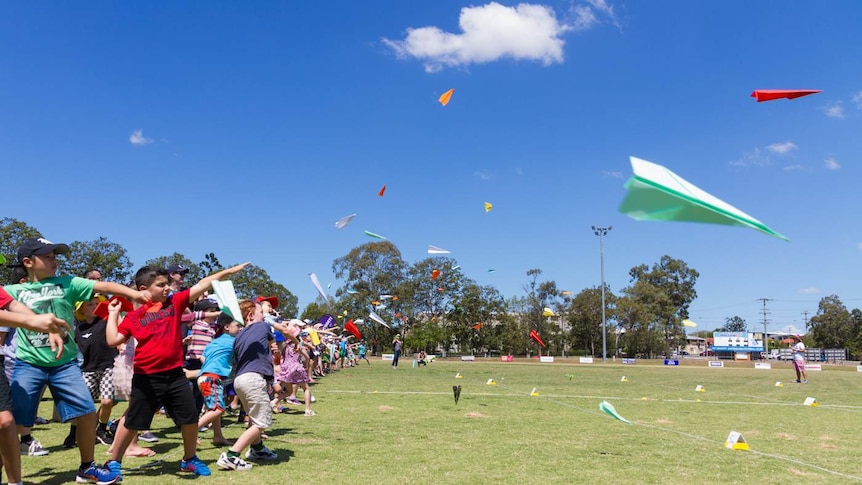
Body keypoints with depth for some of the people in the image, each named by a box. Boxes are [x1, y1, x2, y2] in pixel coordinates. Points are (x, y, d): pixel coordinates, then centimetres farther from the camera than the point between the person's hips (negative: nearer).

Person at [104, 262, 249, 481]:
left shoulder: (175, 302, 6)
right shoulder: (134, 315, 1)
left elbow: (201, 286, 1)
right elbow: (113, 340, -3)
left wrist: (227, 271, -2)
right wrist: (113, 313, 0)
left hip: (175, 375, 3)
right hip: (146, 378, -2)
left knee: (190, 418, 7)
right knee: (132, 423, 9)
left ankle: (189, 459, 28)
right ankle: (114, 462, 28)